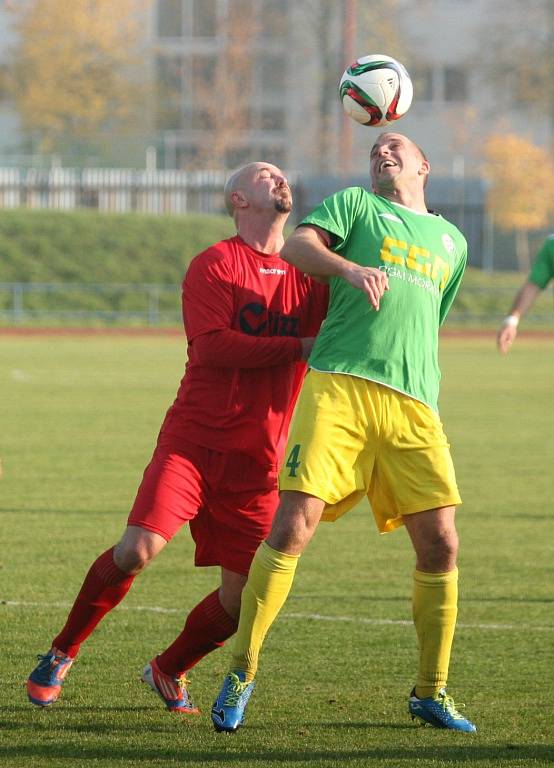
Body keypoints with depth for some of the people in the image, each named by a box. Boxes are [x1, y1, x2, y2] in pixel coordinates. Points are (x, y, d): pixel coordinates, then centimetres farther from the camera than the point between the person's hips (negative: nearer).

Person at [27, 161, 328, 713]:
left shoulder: (309, 274, 13)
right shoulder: (213, 265, -1)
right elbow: (212, 346, -15)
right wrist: (302, 346, -19)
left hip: (257, 460, 4)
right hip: (194, 437, -4)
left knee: (241, 599, -2)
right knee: (138, 549, -19)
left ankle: (170, 671, 26)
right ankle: (61, 652, 3)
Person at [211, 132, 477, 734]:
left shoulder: (451, 241, 29)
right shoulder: (355, 204, 16)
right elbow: (297, 246, -3)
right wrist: (350, 269, -20)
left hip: (414, 404, 4)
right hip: (339, 386, -4)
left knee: (440, 542, -4)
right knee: (292, 525, -13)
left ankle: (431, 691, 11)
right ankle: (241, 673, -2)